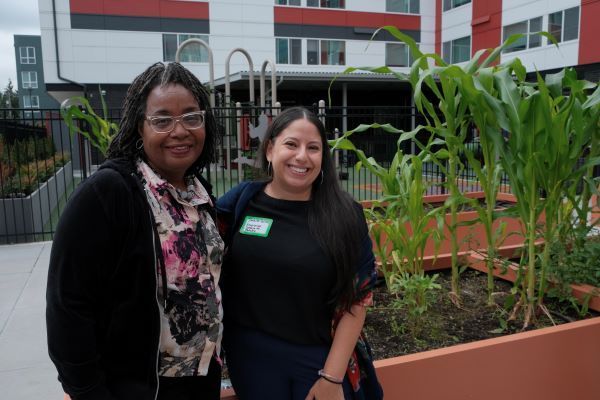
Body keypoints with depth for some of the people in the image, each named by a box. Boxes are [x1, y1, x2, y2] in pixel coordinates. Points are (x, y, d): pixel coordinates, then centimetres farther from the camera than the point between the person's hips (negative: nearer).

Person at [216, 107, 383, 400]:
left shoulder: (344, 215, -9)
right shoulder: (240, 202, -5)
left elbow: (357, 299, -7)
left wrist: (332, 376, -8)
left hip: (321, 358, -1)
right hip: (251, 357, 2)